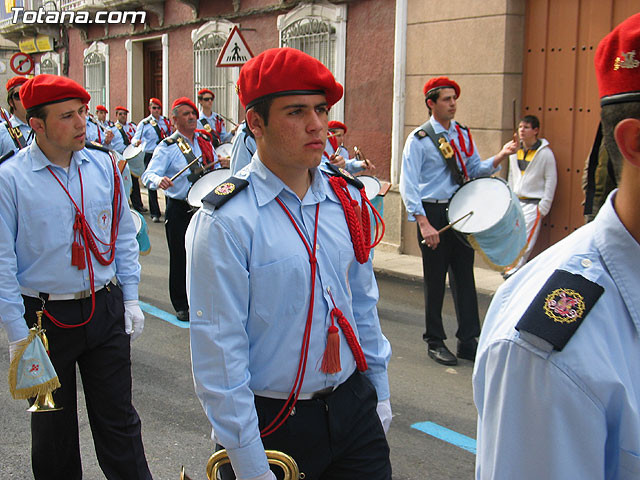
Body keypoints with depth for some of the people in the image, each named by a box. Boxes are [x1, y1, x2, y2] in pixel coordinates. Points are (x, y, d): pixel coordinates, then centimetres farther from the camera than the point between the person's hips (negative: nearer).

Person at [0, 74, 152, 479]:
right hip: (45, 318, -2)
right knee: (53, 428, 14)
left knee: (118, 419, 10)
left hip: (106, 310, 2)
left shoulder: (104, 166, 1)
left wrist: (131, 300, 6)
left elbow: (124, 236, 9)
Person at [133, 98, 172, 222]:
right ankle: (155, 214, 7)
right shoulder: (144, 123, 0)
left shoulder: (166, 122, 12)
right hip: (150, 156, -3)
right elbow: (135, 139, -8)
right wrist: (136, 142, -28)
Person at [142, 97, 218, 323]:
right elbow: (148, 175, -18)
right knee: (180, 258, 4)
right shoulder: (168, 147, -7)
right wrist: (159, 180, -39)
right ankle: (181, 305, 18)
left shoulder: (205, 140, 9)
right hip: (179, 209, -4)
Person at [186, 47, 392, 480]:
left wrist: (380, 392, 14)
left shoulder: (345, 199, 2)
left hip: (353, 407, 5)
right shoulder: (224, 221, -17)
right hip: (274, 423, -5)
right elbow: (219, 351, -17)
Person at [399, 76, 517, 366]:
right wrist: (424, 223, -21)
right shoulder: (419, 139, -7)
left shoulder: (462, 134, 11)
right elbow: (408, 184, -12)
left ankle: (468, 341, 15)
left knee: (464, 276, 6)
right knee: (435, 279, 3)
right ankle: (435, 342, 16)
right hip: (432, 213, -5)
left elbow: (474, 170, 13)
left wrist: (500, 157, -6)